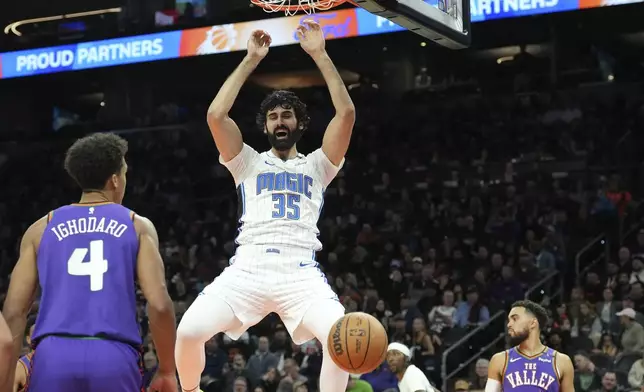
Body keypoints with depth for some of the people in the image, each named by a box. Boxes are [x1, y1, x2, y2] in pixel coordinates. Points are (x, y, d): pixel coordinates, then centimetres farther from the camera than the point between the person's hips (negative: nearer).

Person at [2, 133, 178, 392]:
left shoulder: (42, 228, 16)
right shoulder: (137, 226, 12)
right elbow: (159, 304, -1)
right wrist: (167, 370, 9)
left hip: (54, 354, 1)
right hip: (114, 356, -1)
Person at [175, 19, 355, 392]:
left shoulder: (316, 165, 20)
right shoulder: (249, 163, 20)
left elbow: (347, 113, 6)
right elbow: (216, 115, 4)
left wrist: (319, 54, 7)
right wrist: (251, 60, 8)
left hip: (301, 271, 0)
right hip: (248, 268, 1)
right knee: (188, 332, -20)